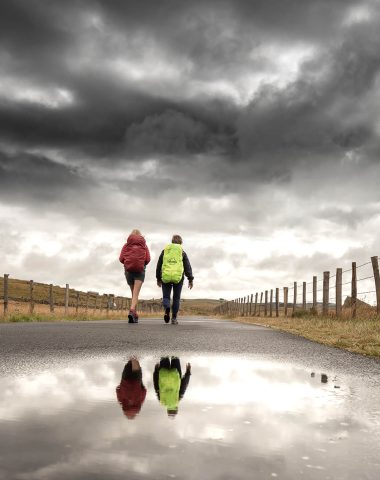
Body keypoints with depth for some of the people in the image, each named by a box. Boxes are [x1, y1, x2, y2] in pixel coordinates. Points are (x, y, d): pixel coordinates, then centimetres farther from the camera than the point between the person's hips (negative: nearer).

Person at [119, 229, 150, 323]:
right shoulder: (144, 246, 9)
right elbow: (148, 259, -1)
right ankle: (132, 311, -33)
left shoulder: (126, 245, 10)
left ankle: (135, 314, 18)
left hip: (128, 270, 2)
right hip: (140, 270, -2)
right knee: (136, 293, -11)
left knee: (133, 293, 16)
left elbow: (121, 258, 0)